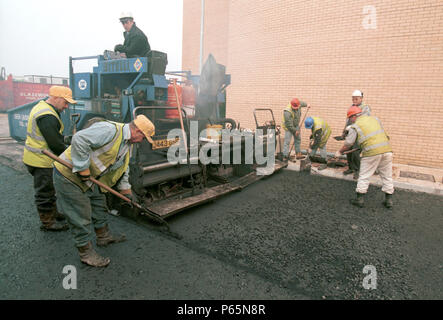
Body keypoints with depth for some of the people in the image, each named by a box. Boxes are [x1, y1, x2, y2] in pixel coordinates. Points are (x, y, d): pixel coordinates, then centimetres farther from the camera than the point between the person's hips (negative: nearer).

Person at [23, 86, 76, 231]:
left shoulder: (42, 106, 10)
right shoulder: (47, 117, -25)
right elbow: (55, 144, -25)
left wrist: (64, 139, 8)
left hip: (36, 157, 11)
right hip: (41, 160, -11)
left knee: (49, 188, 22)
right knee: (44, 191, 2)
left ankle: (53, 212, 38)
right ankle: (47, 222, 16)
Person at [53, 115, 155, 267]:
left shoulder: (126, 144, 8)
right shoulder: (110, 130, -26)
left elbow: (123, 169, 18)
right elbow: (79, 139, -35)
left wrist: (127, 191, 20)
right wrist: (83, 169, -29)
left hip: (89, 178, 10)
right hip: (69, 175, -10)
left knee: (99, 204, 22)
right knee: (81, 216, -1)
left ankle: (103, 236, 42)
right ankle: (86, 253, 16)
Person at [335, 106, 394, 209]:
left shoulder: (355, 126, 2)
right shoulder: (375, 119, 18)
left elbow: (348, 144, 4)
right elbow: (384, 134, 21)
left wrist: (339, 152, 20)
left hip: (371, 152, -5)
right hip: (387, 150, 6)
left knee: (364, 177, 8)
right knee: (387, 176, 14)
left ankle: (360, 199, 15)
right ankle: (389, 200, 22)